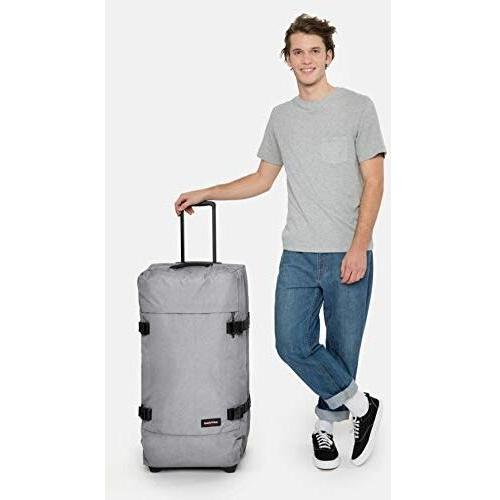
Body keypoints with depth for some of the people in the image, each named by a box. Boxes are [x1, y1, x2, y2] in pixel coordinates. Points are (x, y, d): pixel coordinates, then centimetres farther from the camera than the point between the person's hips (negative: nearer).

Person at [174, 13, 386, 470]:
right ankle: (360, 405, 12)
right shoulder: (281, 117, 14)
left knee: (342, 350, 4)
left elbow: (373, 182, -4)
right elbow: (263, 179, 21)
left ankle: (326, 424, 25)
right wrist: (204, 194, 14)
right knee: (293, 344, -5)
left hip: (347, 256, -3)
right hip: (298, 256, 4)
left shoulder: (358, 107, 0)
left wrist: (359, 247, -14)